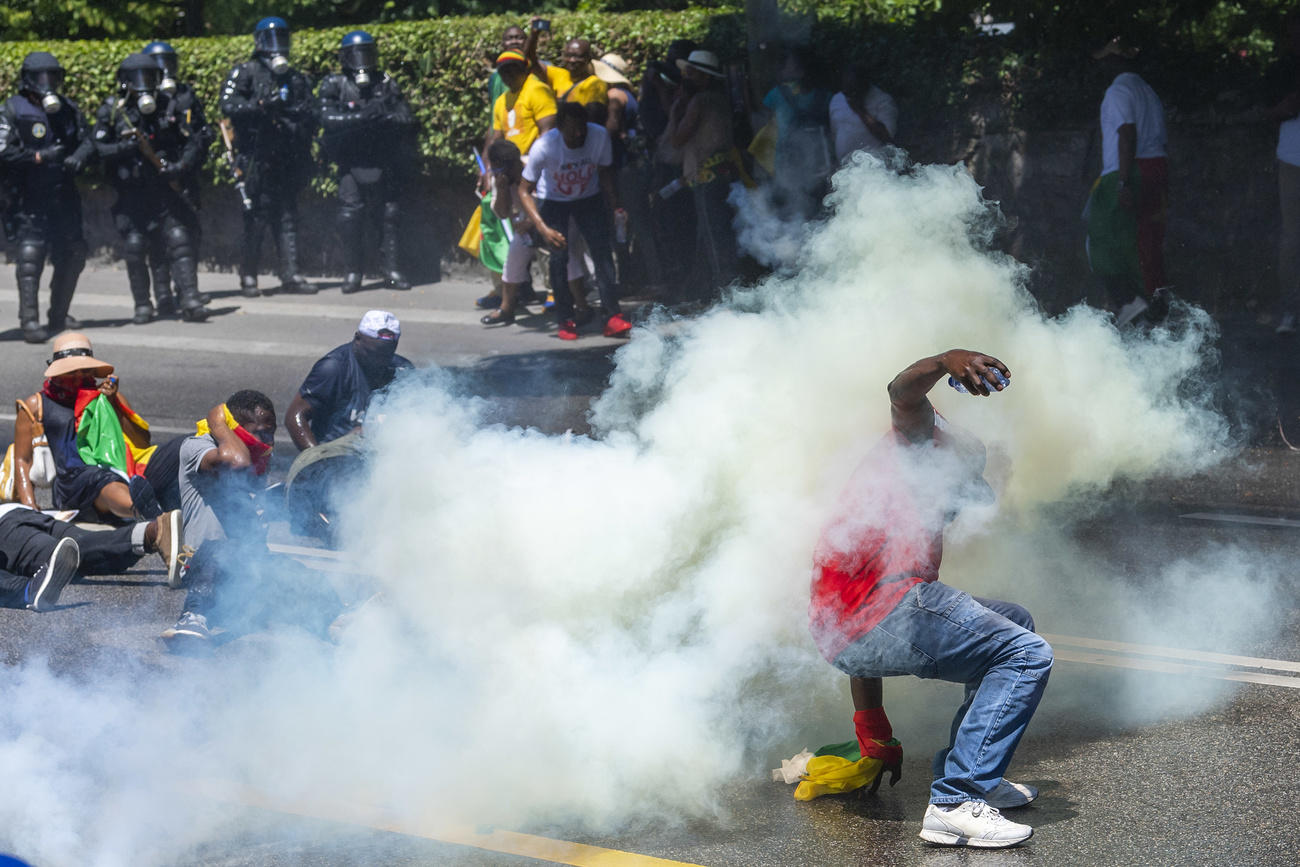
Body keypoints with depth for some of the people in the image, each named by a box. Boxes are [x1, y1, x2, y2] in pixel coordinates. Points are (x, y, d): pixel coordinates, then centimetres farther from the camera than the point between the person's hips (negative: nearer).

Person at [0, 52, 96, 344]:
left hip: (64, 197, 6)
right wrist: (40, 157, -22)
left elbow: (88, 141, 11)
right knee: (30, 257, -16)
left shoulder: (68, 109, 8)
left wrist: (79, 156, -11)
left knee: (72, 255, 11)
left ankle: (58, 317, 27)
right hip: (29, 202, -6)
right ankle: (29, 321, -17)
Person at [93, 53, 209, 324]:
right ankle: (143, 306, 10)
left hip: (166, 188, 0)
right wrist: (124, 148, -21)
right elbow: (98, 149, -4)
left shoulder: (168, 107, 4)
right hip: (131, 193, 0)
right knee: (135, 245, -2)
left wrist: (182, 165, -11)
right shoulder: (111, 111, 1)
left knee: (179, 239, -10)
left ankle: (191, 301, -14)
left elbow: (196, 141, 6)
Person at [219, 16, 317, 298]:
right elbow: (229, 105, -10)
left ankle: (290, 274, 4)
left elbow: (311, 114, 17)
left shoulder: (296, 78, 18)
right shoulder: (246, 73, 3)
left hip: (287, 158, 5)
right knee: (257, 214, -5)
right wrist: (262, 105, -18)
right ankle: (248, 275, 3)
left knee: (287, 216, 3)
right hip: (257, 156, -5)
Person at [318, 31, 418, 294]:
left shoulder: (386, 84, 4)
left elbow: (407, 120, 2)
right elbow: (328, 119, -18)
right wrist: (365, 116, -25)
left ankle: (392, 268, 12)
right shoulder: (334, 86, -3)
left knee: (390, 213, 2)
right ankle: (354, 271, 4)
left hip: (382, 161, 2)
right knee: (350, 216, -8)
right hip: (352, 163, -2)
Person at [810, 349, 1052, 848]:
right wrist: (946, 361, -31)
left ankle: (967, 774, 16)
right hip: (883, 606, -9)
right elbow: (904, 395, -7)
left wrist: (874, 742, 42)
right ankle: (956, 803, -22)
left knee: (1014, 622, 25)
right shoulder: (915, 444, 18)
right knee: (1028, 655, -14)